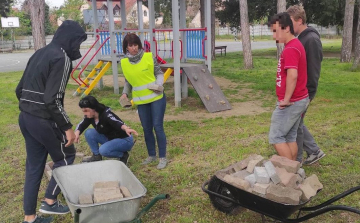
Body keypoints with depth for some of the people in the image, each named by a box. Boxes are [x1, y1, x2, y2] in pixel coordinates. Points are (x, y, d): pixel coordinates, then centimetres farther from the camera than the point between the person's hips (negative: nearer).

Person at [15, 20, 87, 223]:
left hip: (25, 118, 9)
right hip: (43, 121, -8)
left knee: (34, 166, 15)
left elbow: (20, 90, 15)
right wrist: (67, 127, -16)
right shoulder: (62, 59, -14)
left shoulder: (40, 54, 14)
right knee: (66, 156, 14)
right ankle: (50, 201, 22)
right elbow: (53, 100, -22)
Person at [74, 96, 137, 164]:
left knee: (103, 150, -31)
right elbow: (81, 125, 2)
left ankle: (123, 155, -5)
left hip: (125, 140, -7)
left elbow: (117, 123, -45)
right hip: (109, 138, 8)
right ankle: (96, 156, 6)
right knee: (89, 133, -9)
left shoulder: (106, 114, -28)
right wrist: (77, 133, -23)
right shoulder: (89, 116, -7)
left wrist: (126, 128, -68)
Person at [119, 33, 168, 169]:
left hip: (156, 97, -3)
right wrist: (125, 93, -2)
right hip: (141, 101, 3)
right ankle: (151, 155, 29)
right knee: (147, 129, 11)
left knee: (157, 127, -3)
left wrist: (159, 84, -18)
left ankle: (162, 158, 9)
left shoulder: (149, 57, -8)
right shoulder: (124, 62, 1)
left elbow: (159, 73, 1)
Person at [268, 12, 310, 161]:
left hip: (291, 103, -10)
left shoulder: (290, 49, -18)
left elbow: (292, 76, -30)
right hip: (298, 100, 10)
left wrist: (286, 99, -22)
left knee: (275, 137, -1)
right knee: (290, 137, 15)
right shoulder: (296, 45, 14)